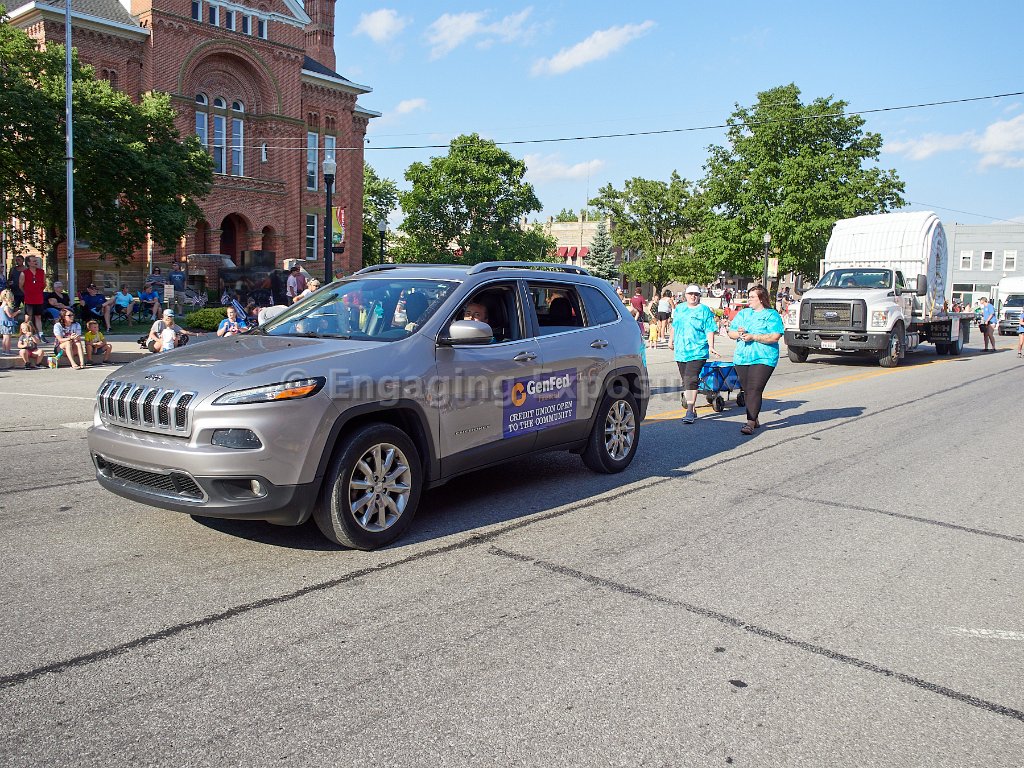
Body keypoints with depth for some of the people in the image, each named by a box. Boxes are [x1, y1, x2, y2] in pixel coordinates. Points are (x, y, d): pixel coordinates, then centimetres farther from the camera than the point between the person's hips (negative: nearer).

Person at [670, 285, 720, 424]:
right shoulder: (679, 309, 15)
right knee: (686, 381, 10)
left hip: (697, 352, -6)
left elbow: (709, 330, -6)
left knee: (690, 380, -16)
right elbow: (673, 326, 27)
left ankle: (690, 411, -17)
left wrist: (711, 346, -16)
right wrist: (671, 340, 28)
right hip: (680, 352, 6)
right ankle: (692, 410, 19)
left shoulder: (705, 310, -1)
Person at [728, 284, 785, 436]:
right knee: (747, 390, 8)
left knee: (754, 390, -15)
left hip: (763, 359, -6)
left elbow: (775, 337, -12)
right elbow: (730, 332, 16)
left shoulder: (772, 315, 0)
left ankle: (750, 423, -18)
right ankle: (754, 419, 21)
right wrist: (739, 333, -7)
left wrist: (753, 337, -16)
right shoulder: (743, 313, 18)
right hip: (742, 358, 6)